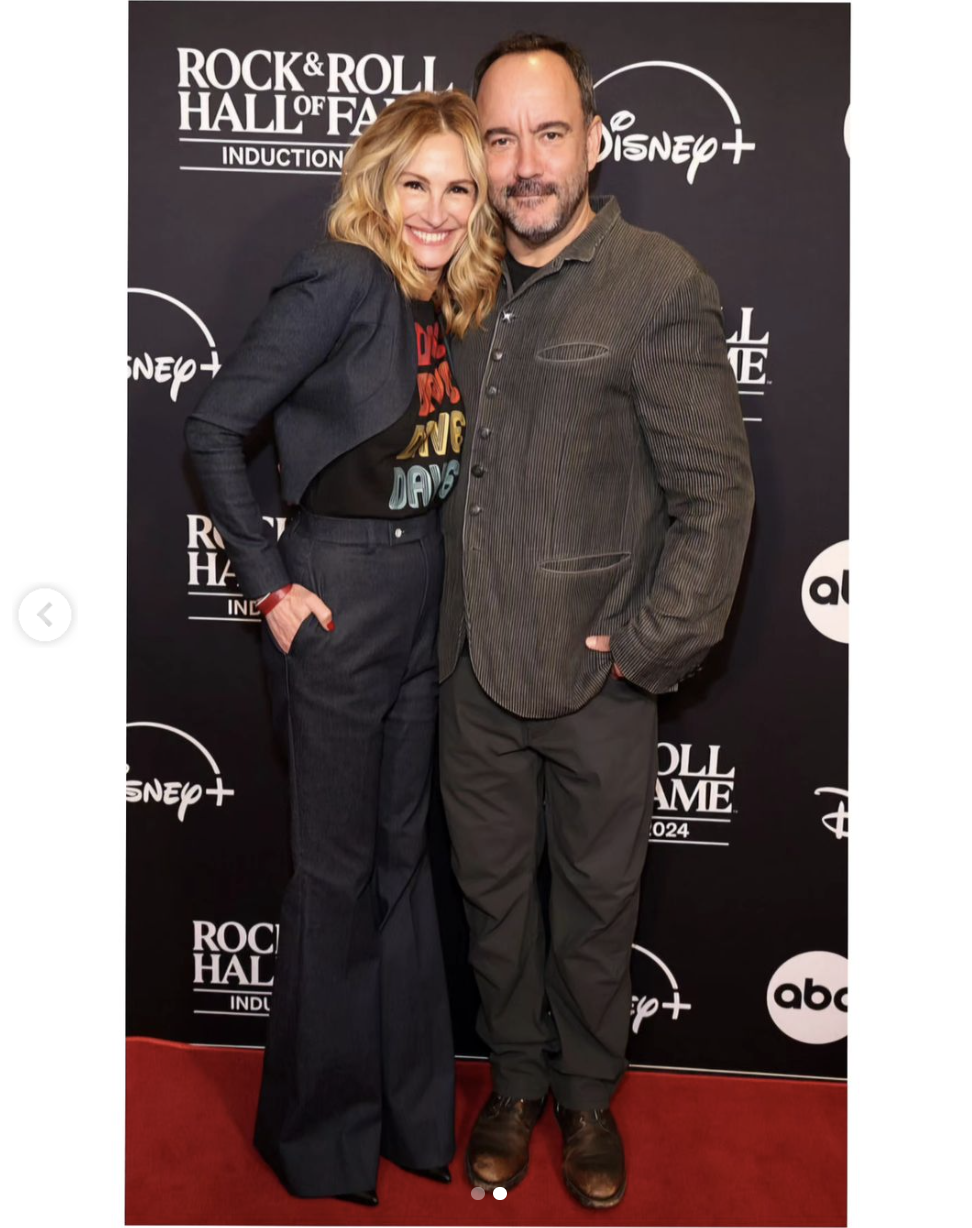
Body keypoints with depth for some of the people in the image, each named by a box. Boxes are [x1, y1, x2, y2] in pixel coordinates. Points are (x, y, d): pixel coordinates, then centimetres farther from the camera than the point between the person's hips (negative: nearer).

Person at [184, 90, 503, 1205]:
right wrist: (269, 585, -15)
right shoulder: (340, 279, -14)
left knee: (402, 852, 17)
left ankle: (412, 1111, 35)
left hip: (421, 597, 8)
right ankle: (319, 1140, 27)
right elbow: (212, 429, -15)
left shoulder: (442, 300, 9)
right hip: (339, 599, -8)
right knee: (339, 869, 5)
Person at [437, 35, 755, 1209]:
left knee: (595, 902, 13)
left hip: (598, 674, -4)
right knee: (492, 888, 17)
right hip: (475, 668, 4)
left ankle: (588, 1095, 37)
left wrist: (648, 644, -13)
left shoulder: (660, 285, -10)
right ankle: (514, 1080, 40)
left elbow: (715, 492, -11)